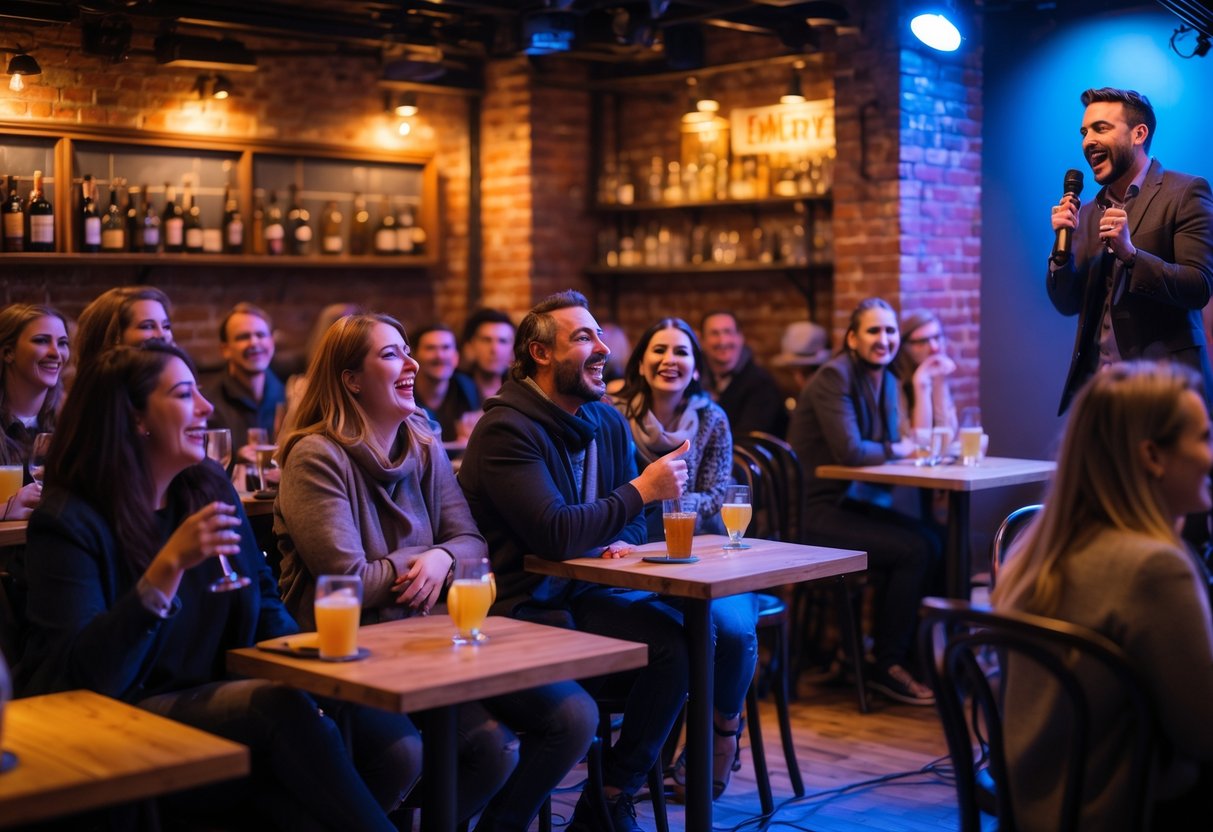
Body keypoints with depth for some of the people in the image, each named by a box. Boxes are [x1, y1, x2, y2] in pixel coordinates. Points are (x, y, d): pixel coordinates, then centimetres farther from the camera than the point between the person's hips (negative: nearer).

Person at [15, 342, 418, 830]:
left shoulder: (210, 487, 9)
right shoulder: (69, 521, -9)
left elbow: (264, 607, 18)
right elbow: (90, 674, -20)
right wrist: (169, 565, -28)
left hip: (226, 707, 6)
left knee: (396, 745, -20)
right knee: (278, 704, -33)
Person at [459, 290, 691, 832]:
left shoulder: (608, 422, 11)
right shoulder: (506, 430, -15)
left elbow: (631, 520, 21)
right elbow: (557, 534, -25)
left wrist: (624, 543, -3)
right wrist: (642, 489, -18)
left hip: (578, 594, 8)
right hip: (520, 605, -8)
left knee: (679, 636, -16)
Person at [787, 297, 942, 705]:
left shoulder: (886, 380, 11)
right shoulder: (834, 377, -16)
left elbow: (893, 444, 14)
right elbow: (850, 450, -25)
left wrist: (913, 446, -9)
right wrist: (896, 450, -7)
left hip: (850, 501, 8)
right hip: (813, 513, -8)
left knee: (932, 542, -9)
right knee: (913, 550, -18)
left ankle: (897, 650, 4)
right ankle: (886, 666, -5)